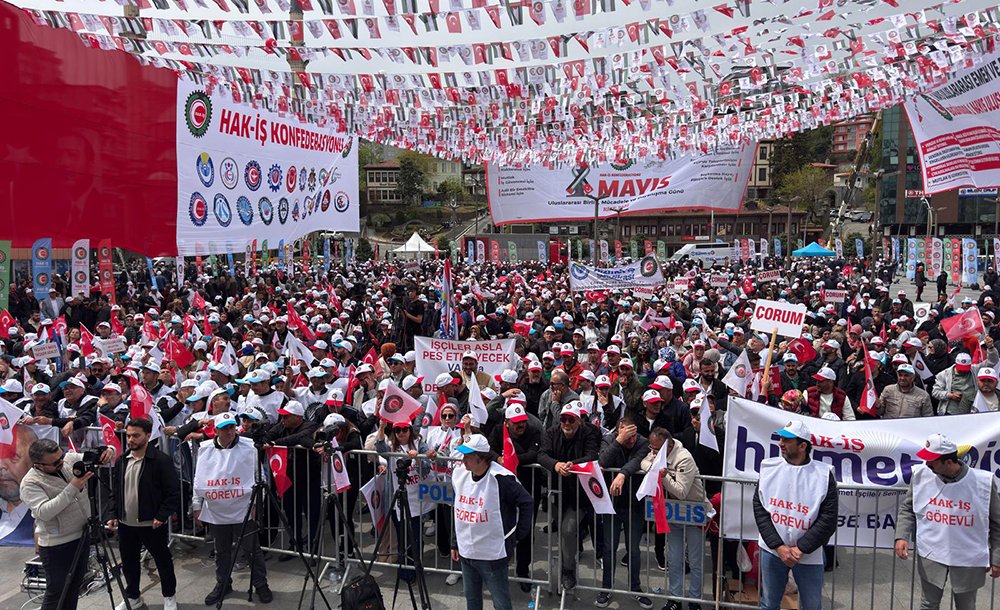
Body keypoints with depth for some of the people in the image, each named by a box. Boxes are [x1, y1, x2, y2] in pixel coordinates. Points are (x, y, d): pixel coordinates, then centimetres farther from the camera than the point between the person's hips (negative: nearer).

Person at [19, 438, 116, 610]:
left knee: (75, 587, 17)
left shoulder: (70, 459, -2)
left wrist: (109, 451, -19)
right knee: (56, 593, 3)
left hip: (82, 536, 6)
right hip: (56, 546, -6)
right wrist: (72, 489, -34)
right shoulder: (30, 483, -17)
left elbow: (98, 457, 5)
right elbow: (44, 512, -29)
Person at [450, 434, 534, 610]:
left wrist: (519, 535, -9)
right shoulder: (459, 474, 2)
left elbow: (527, 502, -13)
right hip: (466, 552, 7)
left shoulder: (500, 478, -20)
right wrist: (455, 543, 15)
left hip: (492, 554, -7)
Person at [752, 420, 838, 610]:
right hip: (772, 550, 2)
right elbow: (759, 508, -2)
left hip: (809, 556, -2)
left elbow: (828, 519, -9)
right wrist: (778, 546, -11)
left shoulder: (823, 474, -7)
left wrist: (800, 549, -13)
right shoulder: (769, 467, -1)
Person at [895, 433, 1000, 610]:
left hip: (968, 560, -1)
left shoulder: (983, 482, -15)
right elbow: (907, 508, 3)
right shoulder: (921, 475, -10)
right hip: (931, 556, 1)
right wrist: (902, 536, -11)